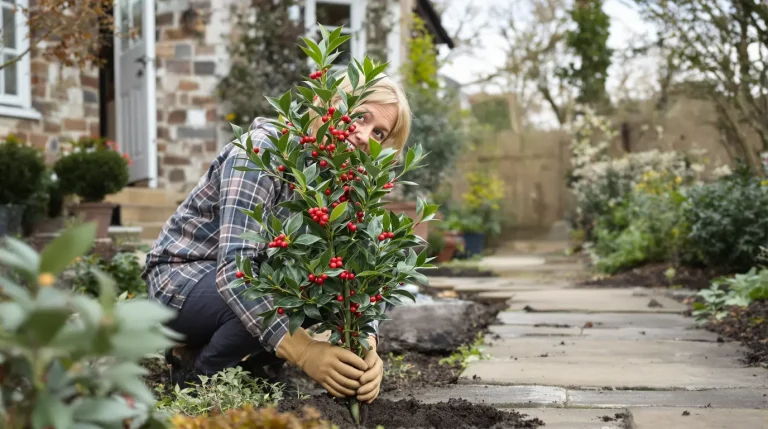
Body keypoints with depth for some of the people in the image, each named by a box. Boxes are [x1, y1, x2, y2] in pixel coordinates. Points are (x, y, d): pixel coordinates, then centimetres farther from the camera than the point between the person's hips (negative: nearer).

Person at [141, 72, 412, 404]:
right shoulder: (265, 150, -26)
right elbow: (235, 267, -37)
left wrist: (367, 345, -34)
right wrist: (304, 352, -47)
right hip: (182, 280, -7)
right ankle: (198, 378, -8)